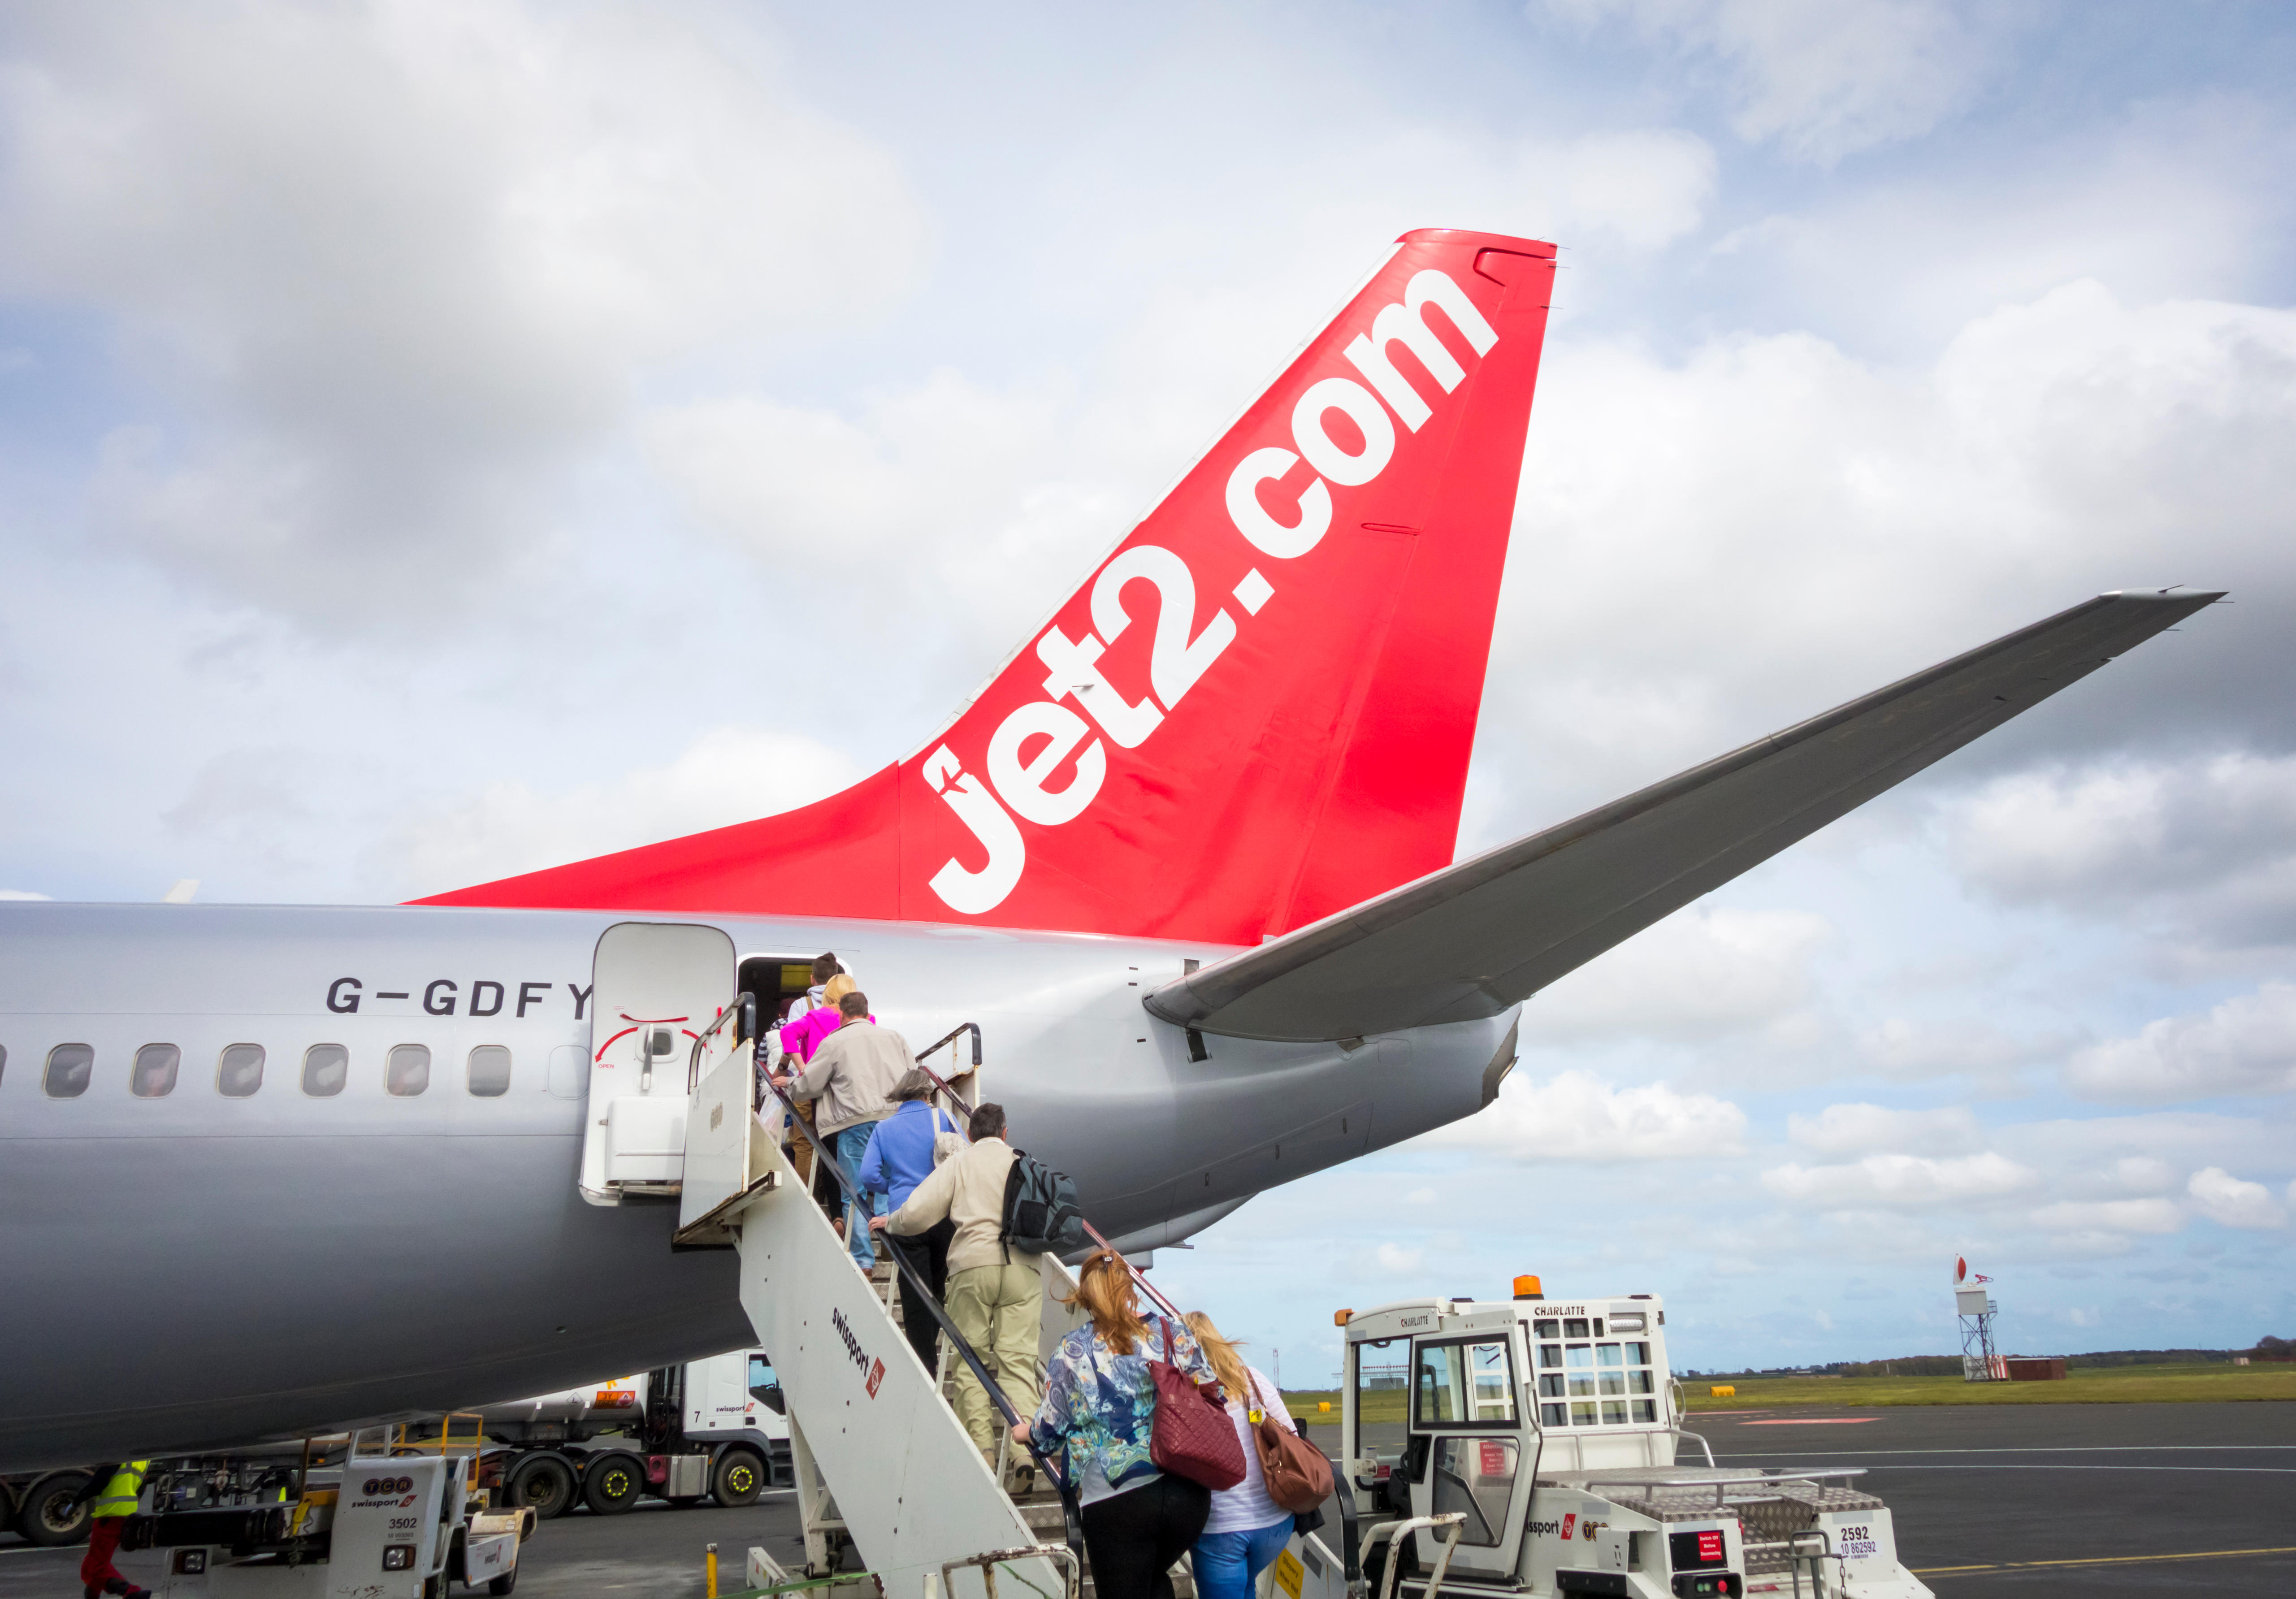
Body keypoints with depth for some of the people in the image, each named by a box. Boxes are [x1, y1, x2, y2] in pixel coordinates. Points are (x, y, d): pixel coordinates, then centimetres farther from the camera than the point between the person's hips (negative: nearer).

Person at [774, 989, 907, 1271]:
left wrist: (787, 1084, 26)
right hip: (895, 1119, 4)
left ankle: (863, 1261, 2)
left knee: (855, 1195, 3)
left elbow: (808, 1085, 6)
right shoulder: (894, 1037, 16)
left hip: (856, 1123, -4)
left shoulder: (834, 1042, 3)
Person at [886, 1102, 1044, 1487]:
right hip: (1023, 1267, 2)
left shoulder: (960, 1162, 11)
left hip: (973, 1266, -1)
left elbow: (917, 1213, 1)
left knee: (972, 1361, 6)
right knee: (1018, 1360, -2)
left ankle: (982, 1451, -1)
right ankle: (1025, 1450, -15)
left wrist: (889, 1223, 20)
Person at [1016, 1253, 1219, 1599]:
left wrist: (1028, 1433, 30)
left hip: (1116, 1500, -3)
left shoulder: (1073, 1352, -2)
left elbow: (1051, 1428, 7)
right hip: (1189, 1493, 3)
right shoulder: (1176, 1333, 2)